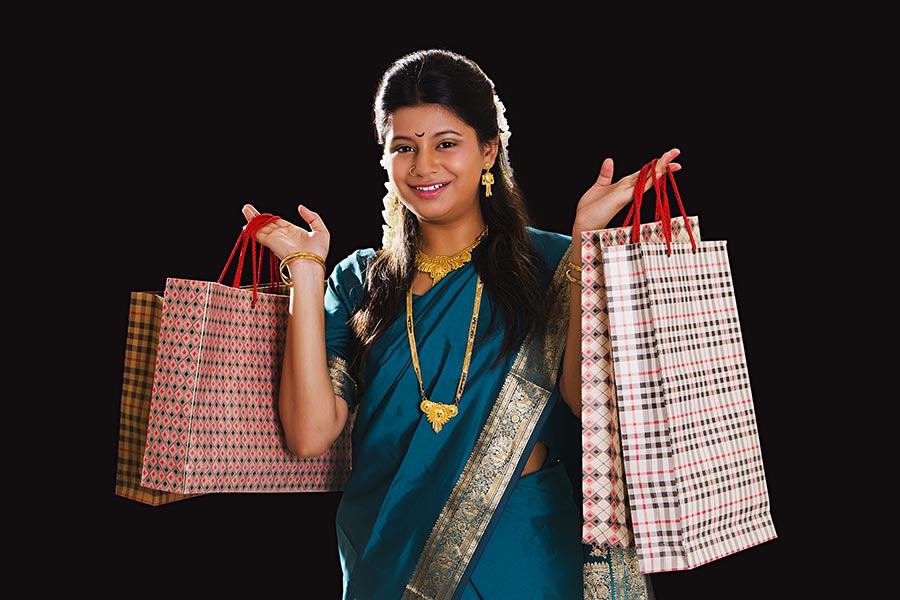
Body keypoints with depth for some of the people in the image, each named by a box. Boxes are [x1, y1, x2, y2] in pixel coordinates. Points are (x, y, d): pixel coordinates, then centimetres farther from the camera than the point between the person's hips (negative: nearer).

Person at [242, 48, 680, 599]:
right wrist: (305, 269, -10)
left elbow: (589, 399, -20)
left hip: (521, 552, -2)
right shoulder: (359, 281, 2)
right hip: (388, 552, 2)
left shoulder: (547, 261, -3)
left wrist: (586, 237, -21)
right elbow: (311, 434, -11)